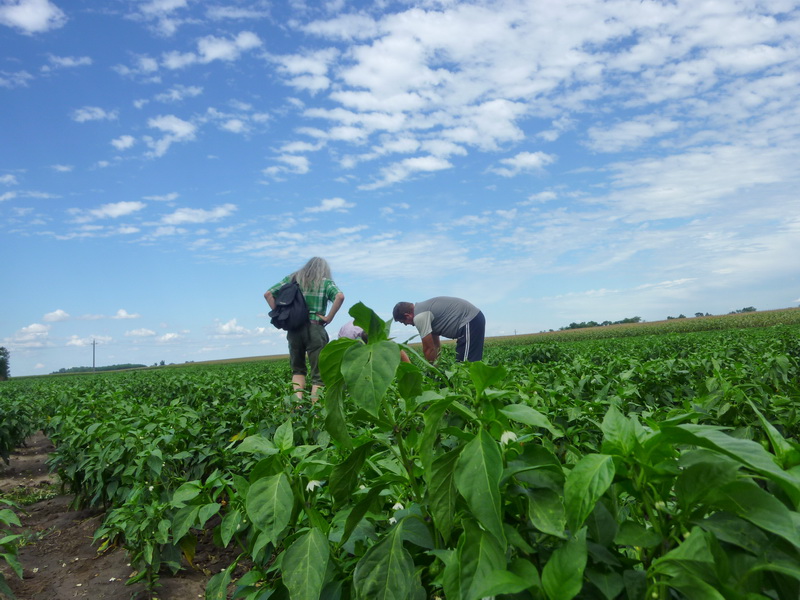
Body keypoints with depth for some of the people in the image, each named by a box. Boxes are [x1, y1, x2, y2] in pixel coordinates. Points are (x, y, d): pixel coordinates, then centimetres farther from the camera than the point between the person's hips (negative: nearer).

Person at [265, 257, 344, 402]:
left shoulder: (292, 279, 15)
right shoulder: (325, 282, 5)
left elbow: (268, 294, 9)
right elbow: (340, 296, -15)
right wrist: (329, 317, -8)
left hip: (293, 329, 3)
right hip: (315, 329, -3)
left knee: (297, 369, 18)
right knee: (318, 373, 3)